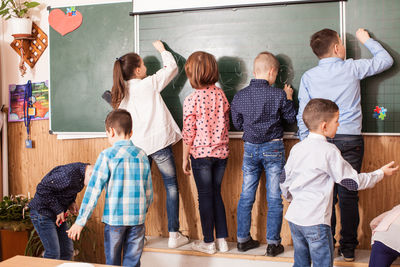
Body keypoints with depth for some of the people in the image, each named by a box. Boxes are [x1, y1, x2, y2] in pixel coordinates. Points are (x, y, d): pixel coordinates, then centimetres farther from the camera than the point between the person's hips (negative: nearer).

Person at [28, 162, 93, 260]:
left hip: (58, 214, 9)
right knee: (53, 253, -9)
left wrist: (71, 202, -1)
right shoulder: (68, 175, -31)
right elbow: (42, 188, -27)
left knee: (67, 251, 8)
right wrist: (58, 210, -20)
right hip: (42, 212, -8)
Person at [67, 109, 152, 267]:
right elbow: (149, 191, 10)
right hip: (138, 218, 3)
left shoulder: (107, 155, -6)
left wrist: (80, 221, -5)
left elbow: (94, 189, -9)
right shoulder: (142, 155, 5)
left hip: (114, 217, -3)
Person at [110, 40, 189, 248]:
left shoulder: (121, 92, 7)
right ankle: (174, 235, 5)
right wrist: (162, 50, 19)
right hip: (158, 141, -5)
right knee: (171, 186, 4)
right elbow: (172, 67, 5)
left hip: (136, 145, 5)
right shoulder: (149, 84, -7)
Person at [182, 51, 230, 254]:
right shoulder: (221, 95, 1)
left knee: (205, 197, 7)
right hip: (221, 153, 5)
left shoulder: (191, 100, -14)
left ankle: (209, 243, 18)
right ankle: (222, 240, 21)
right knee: (216, 194, 16)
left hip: (201, 154, -5)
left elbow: (188, 134, -11)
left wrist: (185, 159, -1)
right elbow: (226, 125, 9)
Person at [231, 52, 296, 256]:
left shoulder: (239, 96, -2)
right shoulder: (278, 95, -12)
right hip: (273, 148, -3)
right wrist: (288, 98, 14)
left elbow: (237, 124, 7)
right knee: (274, 199, 5)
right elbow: (291, 118, 1)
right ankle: (273, 243, 10)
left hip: (250, 149, 3)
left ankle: (242, 239, 21)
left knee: (246, 197, 12)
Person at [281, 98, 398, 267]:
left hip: (293, 216, 7)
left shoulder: (297, 148, 7)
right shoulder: (328, 151, -14)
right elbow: (353, 182, -9)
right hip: (314, 221, -7)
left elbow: (284, 180, 14)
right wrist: (381, 173, 4)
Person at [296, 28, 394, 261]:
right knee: (349, 195, 5)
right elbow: (386, 60, 14)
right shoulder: (352, 68, -1)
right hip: (350, 139, -1)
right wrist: (366, 39, 27)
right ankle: (348, 248, 13)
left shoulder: (308, 76, 3)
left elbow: (303, 115, 2)